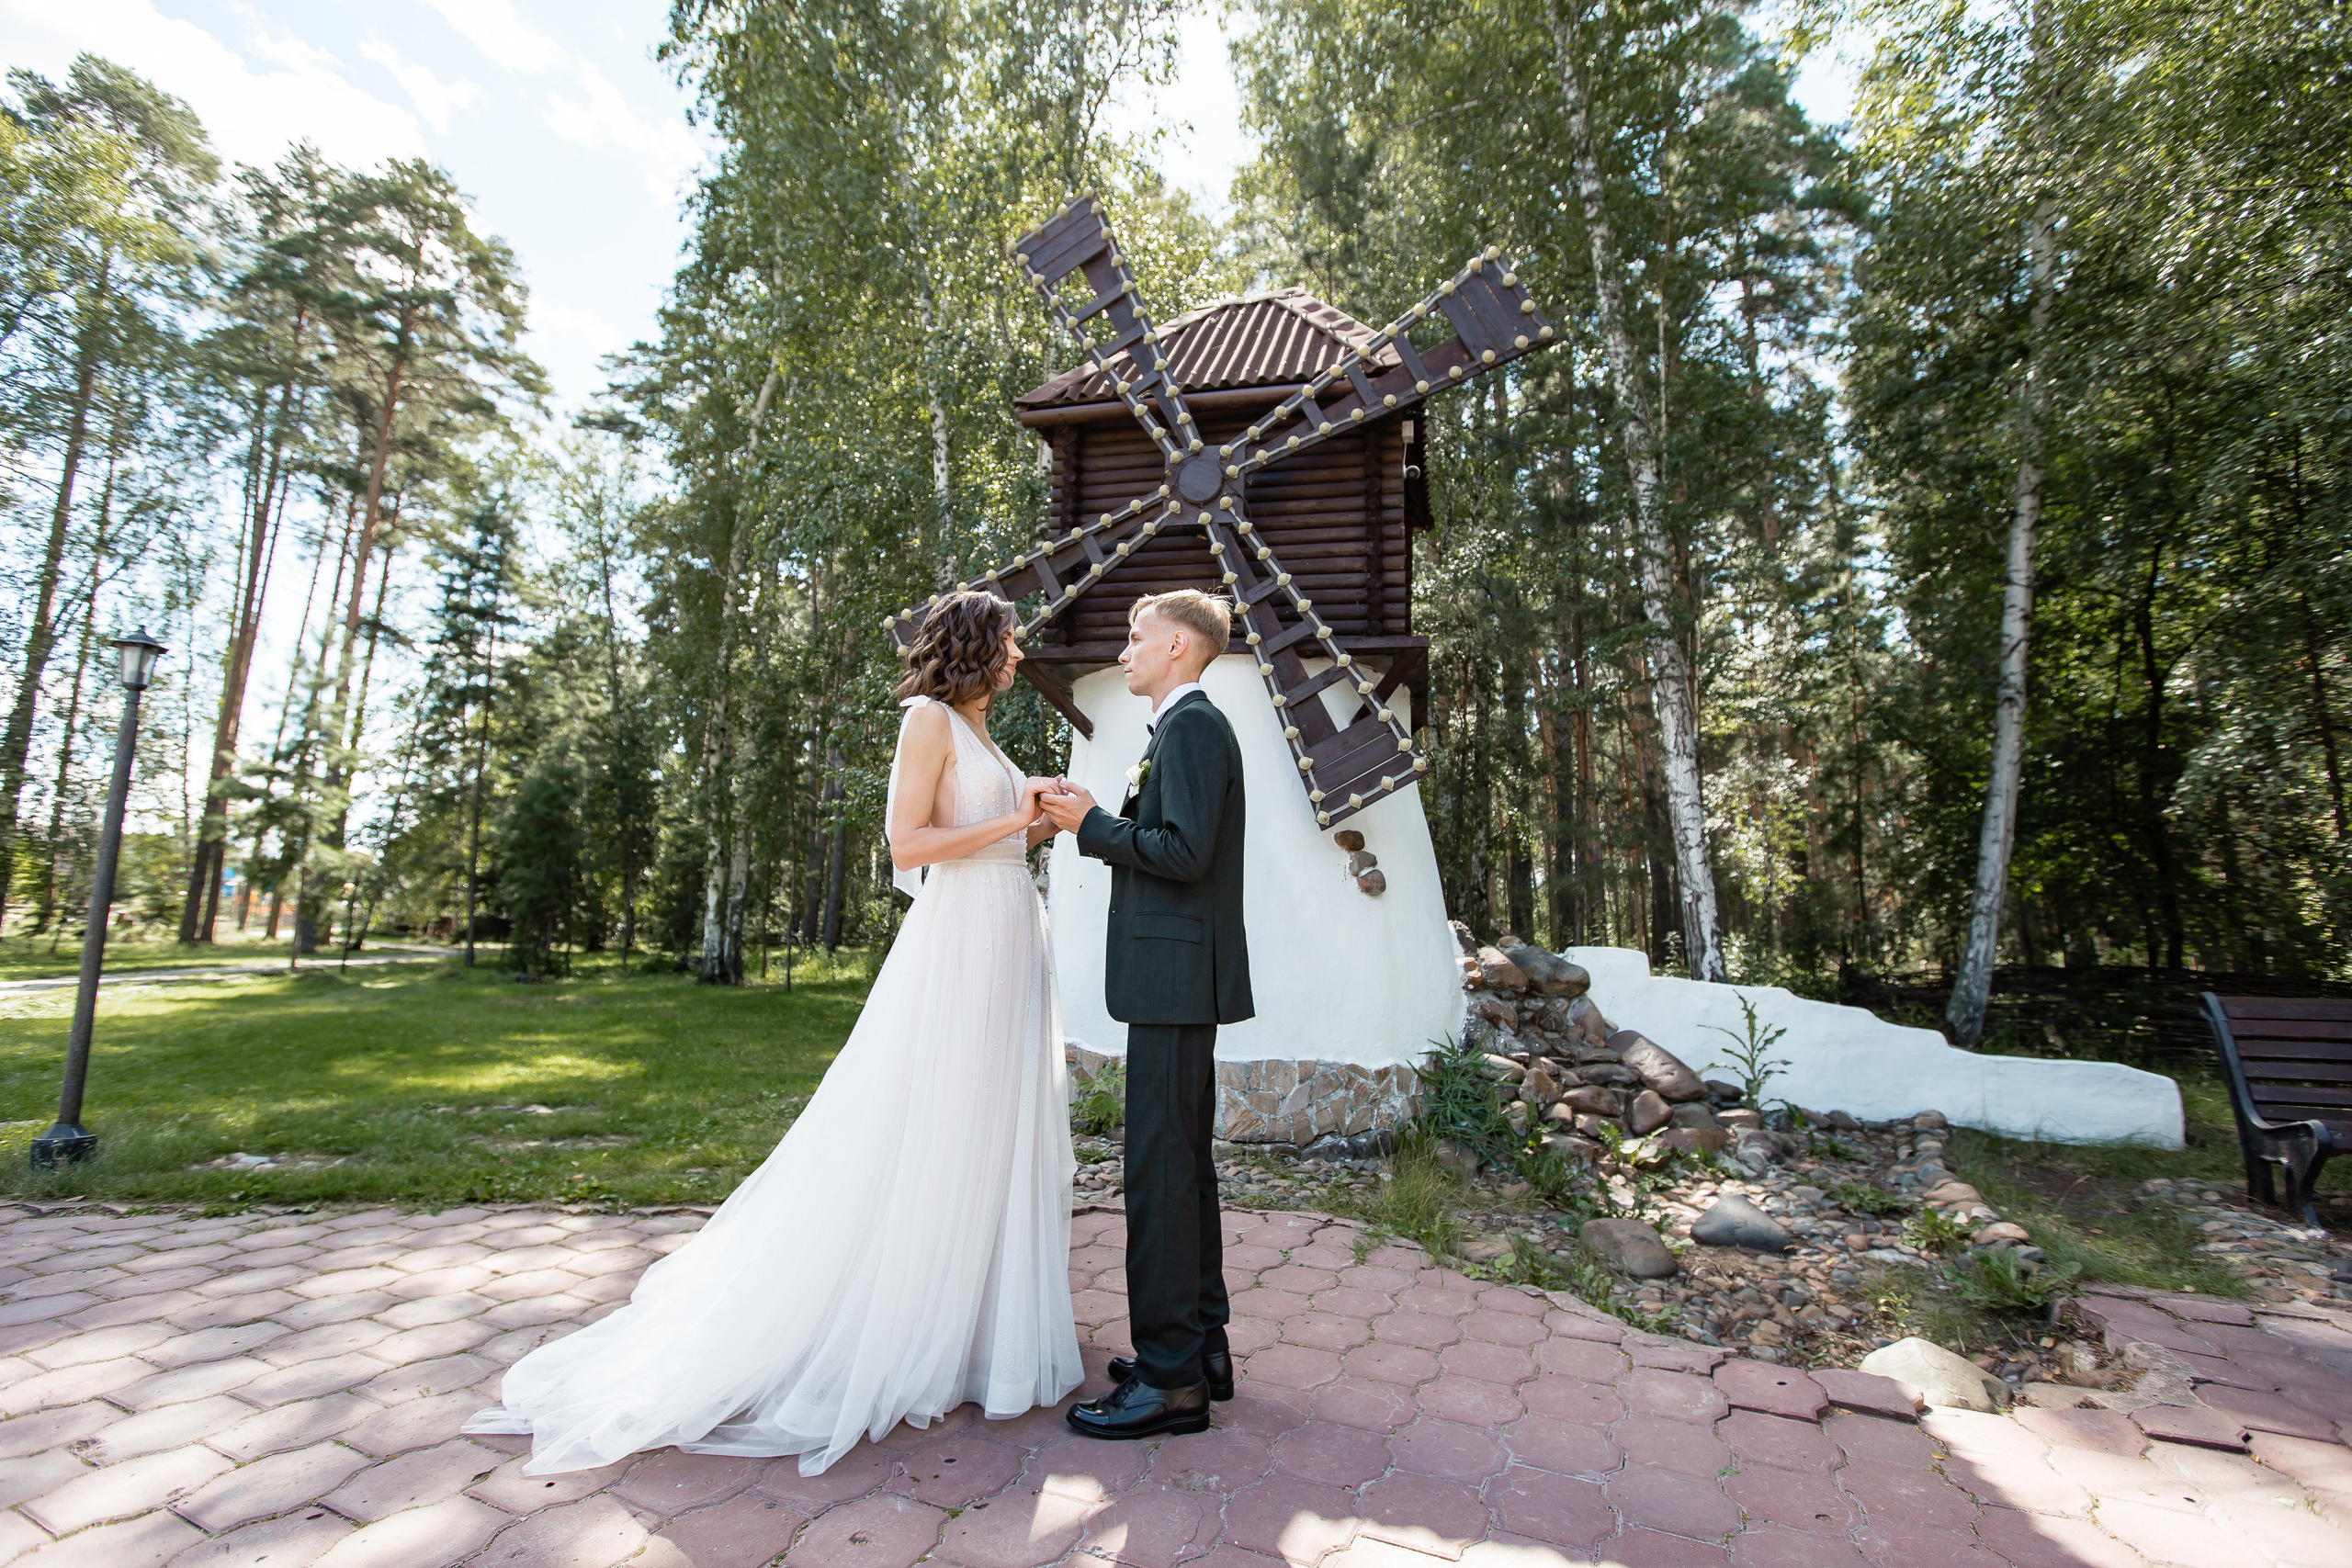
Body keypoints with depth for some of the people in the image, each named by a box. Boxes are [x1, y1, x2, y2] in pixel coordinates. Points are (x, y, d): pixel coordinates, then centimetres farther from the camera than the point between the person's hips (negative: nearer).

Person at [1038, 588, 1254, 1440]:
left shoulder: (1192, 725, -11)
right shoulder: (1190, 728, 21)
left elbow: (1185, 853, -21)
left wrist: (1092, 823, -11)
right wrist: (1098, 823, 11)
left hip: (1176, 974, -11)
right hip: (1180, 980, 11)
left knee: (1161, 1167, -5)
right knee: (1185, 1161, 16)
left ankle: (1171, 1378, 6)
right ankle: (1202, 1345, 28)